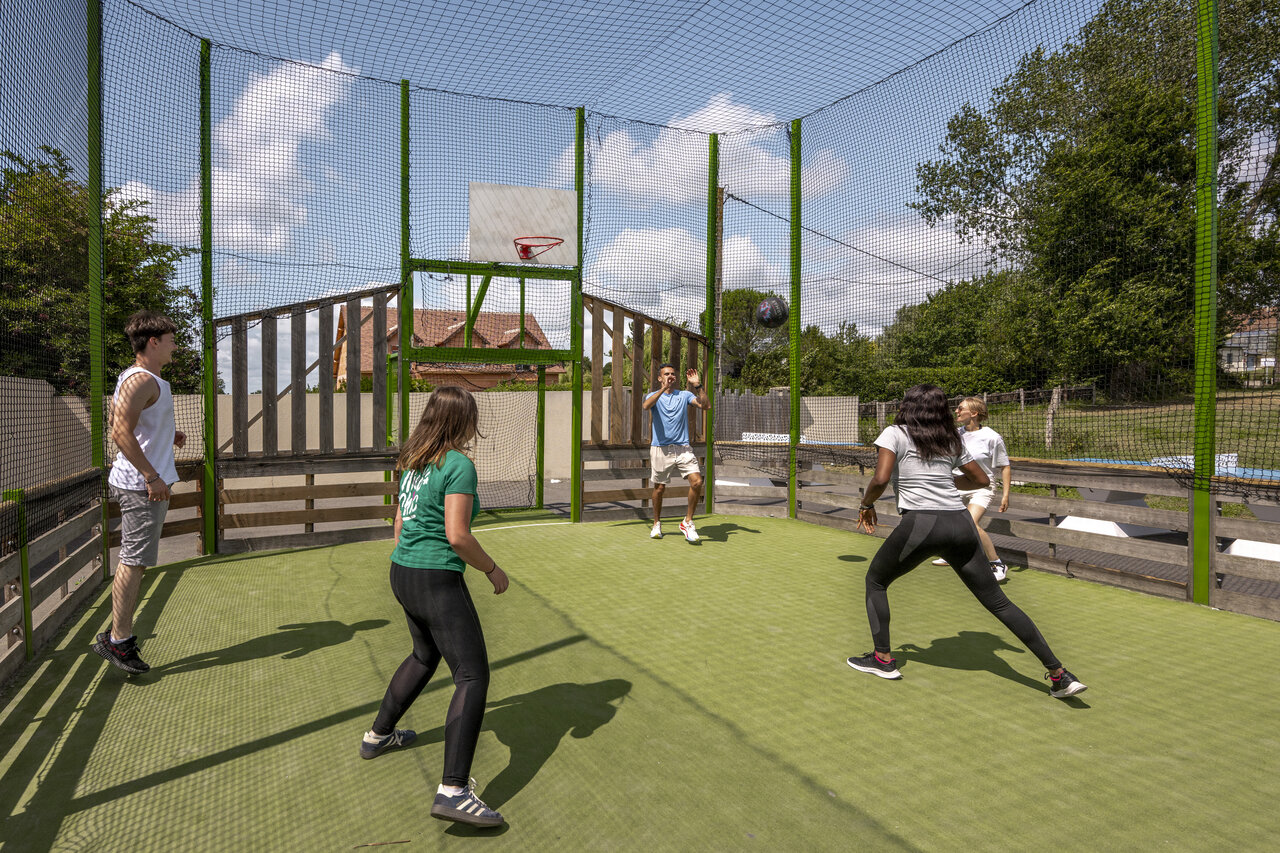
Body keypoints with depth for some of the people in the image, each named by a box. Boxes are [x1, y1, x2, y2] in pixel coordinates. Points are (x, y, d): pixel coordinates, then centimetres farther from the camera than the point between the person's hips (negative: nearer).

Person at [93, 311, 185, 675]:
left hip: (146, 482, 11)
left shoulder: (146, 379, 17)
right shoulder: (142, 380, -16)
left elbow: (126, 427, 25)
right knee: (134, 561, -5)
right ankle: (117, 640, 3)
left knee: (134, 561, 14)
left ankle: (121, 635, 23)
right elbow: (121, 433, -24)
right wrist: (152, 476, -24)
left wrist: (166, 436, 18)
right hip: (143, 485, -11)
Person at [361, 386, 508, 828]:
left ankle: (378, 735, 47)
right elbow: (457, 536, -21)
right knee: (473, 675, -6)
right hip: (438, 581, -9)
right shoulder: (459, 464, -16)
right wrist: (493, 570, -7)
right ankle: (453, 791, -11)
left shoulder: (412, 462, 10)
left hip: (401, 571, 9)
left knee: (425, 655, 31)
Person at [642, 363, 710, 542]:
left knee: (697, 481, -16)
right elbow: (646, 405, -19)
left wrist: (697, 385, -13)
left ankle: (687, 522, -1)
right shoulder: (654, 395, 6)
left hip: (682, 448, 1)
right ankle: (657, 524, 28)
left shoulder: (685, 395, 11)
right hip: (660, 448, -1)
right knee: (659, 487, 6)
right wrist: (663, 388, -30)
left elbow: (705, 405, -4)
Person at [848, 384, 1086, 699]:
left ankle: (883, 658, 16)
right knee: (998, 601, 11)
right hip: (961, 523, 5)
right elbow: (981, 479, 26)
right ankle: (1059, 673, 11)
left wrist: (866, 504, 5)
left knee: (875, 581, 18)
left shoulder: (894, 434, 2)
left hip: (921, 523, -5)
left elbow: (880, 479, -12)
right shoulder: (951, 440, 18)